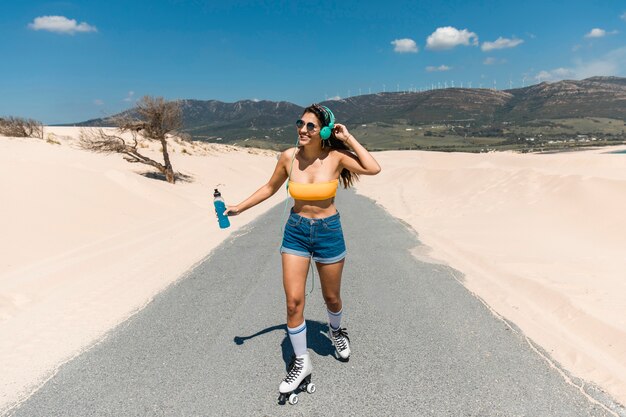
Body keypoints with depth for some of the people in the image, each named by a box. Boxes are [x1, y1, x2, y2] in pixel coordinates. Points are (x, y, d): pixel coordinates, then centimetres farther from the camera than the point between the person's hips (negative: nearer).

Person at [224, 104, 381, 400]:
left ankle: (335, 331, 51)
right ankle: (301, 363, 18)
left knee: (332, 298, 16)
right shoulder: (289, 157, -8)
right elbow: (270, 188, 7)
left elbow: (374, 169, -26)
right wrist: (239, 208, 9)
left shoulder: (335, 156, -13)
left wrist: (349, 139, -19)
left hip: (328, 233, -1)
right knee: (293, 302, -3)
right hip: (295, 232, 1)